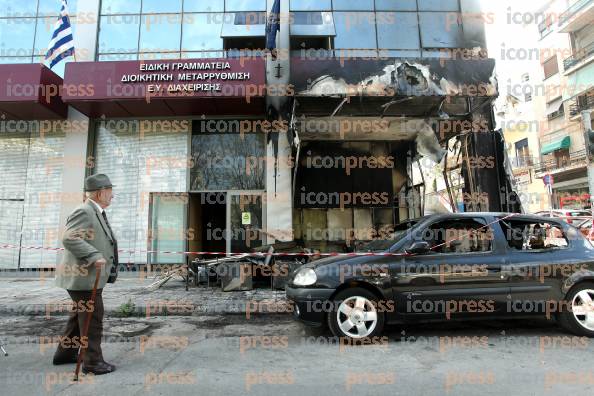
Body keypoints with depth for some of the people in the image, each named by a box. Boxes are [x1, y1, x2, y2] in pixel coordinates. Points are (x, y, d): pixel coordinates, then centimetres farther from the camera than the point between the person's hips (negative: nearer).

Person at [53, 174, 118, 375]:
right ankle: (92, 362, 10)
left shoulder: (96, 212, 14)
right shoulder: (84, 212, -18)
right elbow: (69, 238, -27)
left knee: (80, 317, 22)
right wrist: (95, 256, -28)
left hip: (90, 276, 11)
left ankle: (65, 353, 36)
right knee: (92, 320, -1)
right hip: (83, 276, -11)